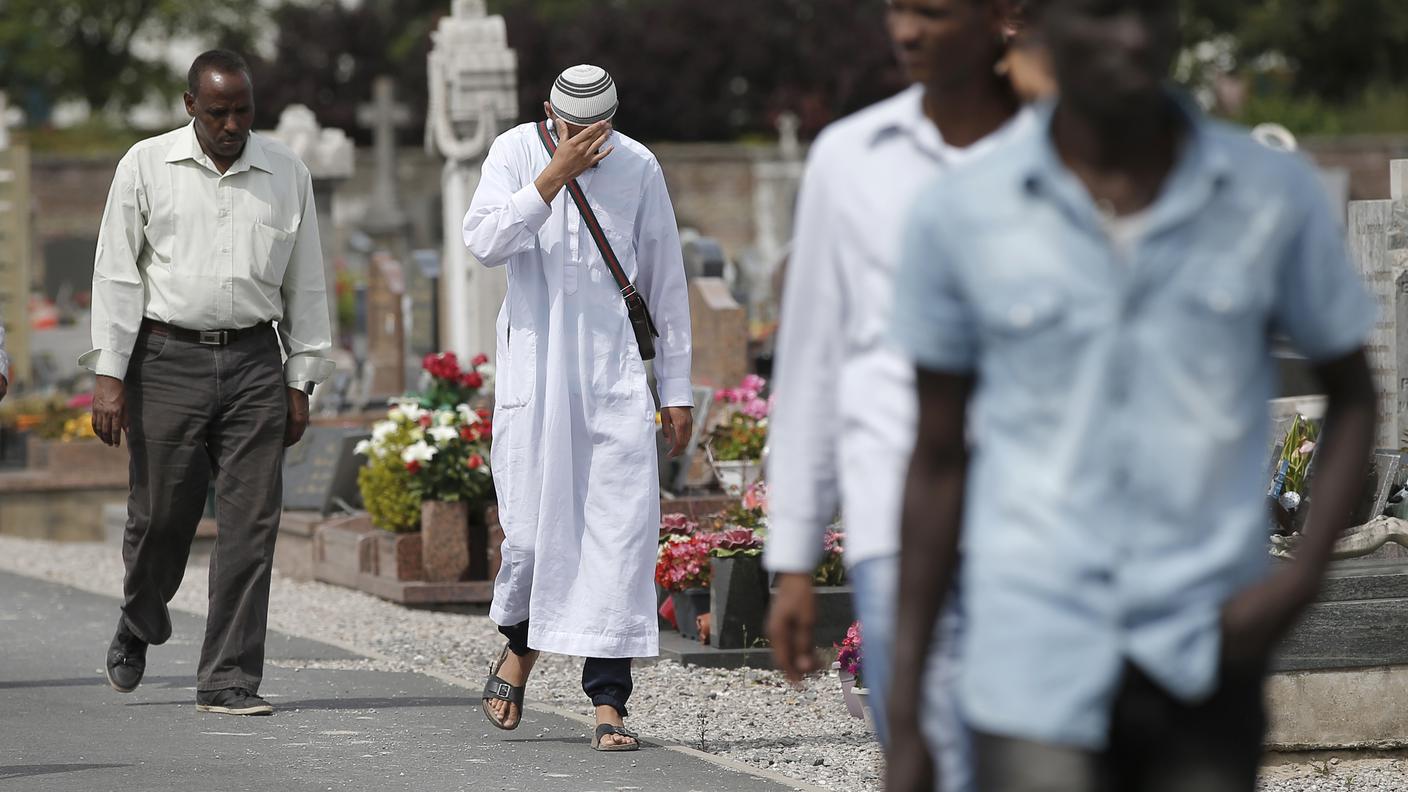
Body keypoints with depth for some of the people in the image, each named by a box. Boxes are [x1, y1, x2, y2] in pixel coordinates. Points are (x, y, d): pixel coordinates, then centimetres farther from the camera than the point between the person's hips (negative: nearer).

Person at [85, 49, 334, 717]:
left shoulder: (286, 175, 7)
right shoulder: (146, 167, 2)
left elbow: (304, 286, 13)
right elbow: (116, 274, 1)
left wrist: (301, 381, 9)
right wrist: (109, 375, -6)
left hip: (254, 362, 2)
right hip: (168, 360, -1)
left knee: (251, 523, -5)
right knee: (161, 516, 3)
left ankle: (228, 680, -2)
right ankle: (139, 625, 35)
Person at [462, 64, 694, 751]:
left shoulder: (638, 167, 6)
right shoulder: (516, 153, 2)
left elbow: (665, 281, 12)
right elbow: (484, 242, -14)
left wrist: (677, 389, 11)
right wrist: (555, 174, -20)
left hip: (618, 373, 1)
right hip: (536, 374, -1)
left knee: (622, 531, -7)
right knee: (535, 529, -3)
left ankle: (608, 702, -5)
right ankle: (518, 649, 28)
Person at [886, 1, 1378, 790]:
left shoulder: (1276, 196, -1)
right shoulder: (959, 216, -2)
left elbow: (1354, 394, 12)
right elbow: (938, 464, 6)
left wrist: (1304, 574, -5)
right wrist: (904, 719, 6)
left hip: (1204, 661, 1)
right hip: (1036, 673, -1)